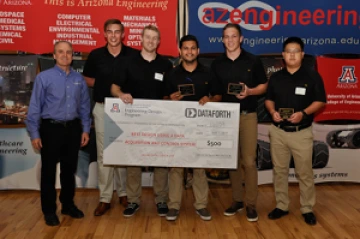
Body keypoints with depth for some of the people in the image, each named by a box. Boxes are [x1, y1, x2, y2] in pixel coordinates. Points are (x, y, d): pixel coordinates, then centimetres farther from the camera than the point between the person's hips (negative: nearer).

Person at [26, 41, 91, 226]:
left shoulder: (79, 79, 4)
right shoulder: (44, 77, -7)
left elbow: (84, 106, 9)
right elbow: (35, 107, -6)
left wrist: (85, 129, 6)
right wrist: (34, 134, -9)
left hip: (73, 129, 4)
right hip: (51, 128, -3)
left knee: (69, 169, 15)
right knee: (49, 170, 6)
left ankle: (68, 205, 32)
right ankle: (49, 210, 21)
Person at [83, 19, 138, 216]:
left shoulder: (133, 55, -3)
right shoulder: (95, 55, 1)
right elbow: (87, 80, 12)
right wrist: (104, 84, -3)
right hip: (102, 108, 1)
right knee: (103, 153, 3)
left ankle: (123, 193, 25)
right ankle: (104, 198, 11)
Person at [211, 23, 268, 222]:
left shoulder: (253, 61, 0)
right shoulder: (217, 63, 7)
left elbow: (264, 86, 4)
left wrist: (249, 92, -14)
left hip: (247, 115, -2)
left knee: (248, 161, -4)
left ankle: (251, 204, 7)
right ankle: (237, 200, 21)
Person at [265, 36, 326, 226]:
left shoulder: (312, 76, -3)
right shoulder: (276, 77, 7)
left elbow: (320, 101, -3)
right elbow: (269, 99, 13)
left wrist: (304, 113, -20)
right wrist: (272, 111, -9)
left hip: (302, 132, -3)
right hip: (278, 131, 3)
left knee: (304, 173, 4)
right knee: (279, 170, 11)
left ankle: (307, 209, 19)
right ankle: (281, 206, 24)